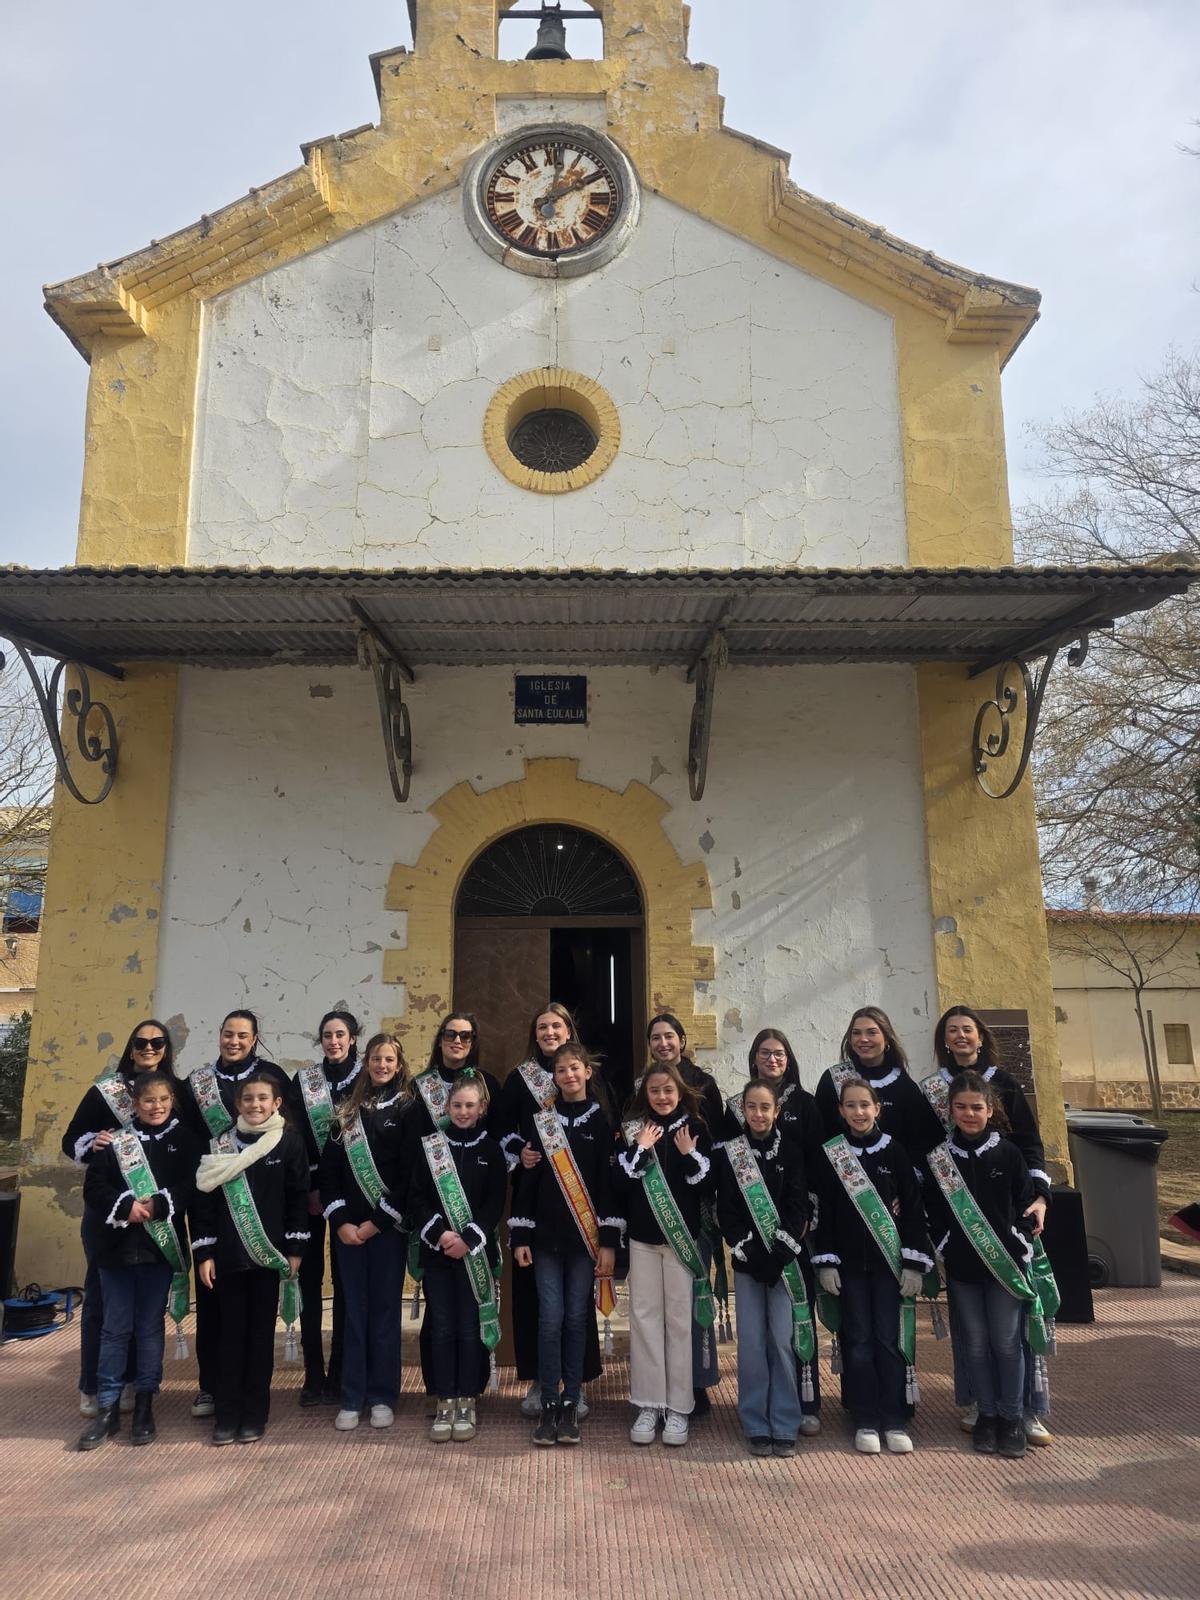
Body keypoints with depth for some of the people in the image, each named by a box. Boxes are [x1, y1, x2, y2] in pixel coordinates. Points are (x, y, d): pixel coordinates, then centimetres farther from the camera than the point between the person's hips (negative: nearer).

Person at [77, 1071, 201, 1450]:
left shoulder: (185, 1140, 0)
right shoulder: (116, 1140, 2)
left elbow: (193, 1187, -7)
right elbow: (93, 1187, -3)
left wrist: (157, 1206, -20)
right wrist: (125, 1207, -18)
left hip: (162, 1245, -1)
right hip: (118, 1245, 1)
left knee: (150, 1326, 9)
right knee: (115, 1328, 8)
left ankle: (145, 1404, 21)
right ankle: (107, 1407, 19)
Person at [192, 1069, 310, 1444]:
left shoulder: (290, 1142, -4)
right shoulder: (220, 1145, 1)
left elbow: (298, 1198, -2)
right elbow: (204, 1200, 2)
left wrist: (295, 1249, -4)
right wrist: (204, 1252, -2)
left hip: (269, 1254, -1)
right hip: (228, 1255, 1)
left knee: (261, 1333, 7)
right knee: (230, 1333, 7)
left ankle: (254, 1415, 18)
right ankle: (226, 1414, 18)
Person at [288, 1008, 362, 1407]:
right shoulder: (303, 1081, 5)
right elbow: (296, 1137, 0)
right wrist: (311, 1189, -10)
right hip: (309, 1189, 1)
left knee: (345, 1280, 2)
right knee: (310, 1277, 1)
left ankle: (339, 1375, 10)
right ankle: (313, 1376, 9)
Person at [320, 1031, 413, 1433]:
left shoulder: (408, 1109, -1)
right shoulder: (348, 1110, 9)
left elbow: (410, 1174, -7)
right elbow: (329, 1169, 6)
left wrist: (377, 1222, -10)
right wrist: (341, 1221, -5)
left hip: (388, 1227, -3)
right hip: (348, 1227, 3)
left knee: (384, 1310, 4)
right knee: (354, 1311, 7)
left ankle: (383, 1398, 15)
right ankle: (351, 1399, 15)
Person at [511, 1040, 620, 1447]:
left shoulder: (602, 1121, 0)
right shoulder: (539, 1119, 3)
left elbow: (611, 1182, -2)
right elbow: (525, 1180, 3)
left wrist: (609, 1241, -6)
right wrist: (520, 1237, 0)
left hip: (586, 1237, 0)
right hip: (546, 1235, 1)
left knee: (576, 1318, 5)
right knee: (550, 1319, -1)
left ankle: (571, 1404, 16)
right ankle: (549, 1405, 10)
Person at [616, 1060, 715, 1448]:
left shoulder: (695, 1128, 1)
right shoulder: (633, 1129, 3)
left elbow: (709, 1185, -1)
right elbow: (619, 1183, -4)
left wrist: (689, 1154, -14)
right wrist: (640, 1149, -14)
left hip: (682, 1235, -1)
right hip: (642, 1235, 1)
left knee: (679, 1318, 3)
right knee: (644, 1316, 5)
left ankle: (678, 1407, 12)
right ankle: (648, 1405, 15)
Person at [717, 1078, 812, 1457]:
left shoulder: (791, 1150, 1)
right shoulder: (730, 1153, 2)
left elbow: (799, 1207, -3)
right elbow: (726, 1211, 0)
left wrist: (778, 1254, -12)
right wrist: (749, 1253, -11)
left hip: (784, 1259, 0)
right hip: (747, 1259, 1)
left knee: (783, 1339, -1)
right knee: (751, 1341, 2)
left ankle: (784, 1426, 10)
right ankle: (757, 1426, 14)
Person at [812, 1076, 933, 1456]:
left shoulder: (895, 1151, 0)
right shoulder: (831, 1154, 1)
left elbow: (913, 1209, 0)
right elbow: (824, 1211, 2)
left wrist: (914, 1262, -5)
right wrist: (825, 1262, -3)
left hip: (889, 1260, 0)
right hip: (849, 1262, 1)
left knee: (891, 1340, 1)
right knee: (858, 1340, 4)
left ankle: (895, 1421, 13)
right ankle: (866, 1422, 14)